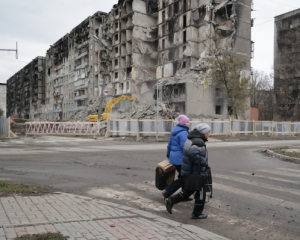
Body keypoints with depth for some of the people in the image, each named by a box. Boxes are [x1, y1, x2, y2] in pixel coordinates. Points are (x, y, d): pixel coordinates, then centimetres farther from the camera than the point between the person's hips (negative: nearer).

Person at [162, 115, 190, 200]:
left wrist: (168, 155, 31)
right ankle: (167, 192, -1)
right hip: (180, 160, -10)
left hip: (174, 157, 10)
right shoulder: (183, 133, -17)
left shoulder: (175, 131, 13)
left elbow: (170, 144, 20)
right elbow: (184, 147, -23)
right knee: (183, 178, -2)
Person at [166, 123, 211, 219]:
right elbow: (193, 153, -36)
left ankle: (171, 201, 10)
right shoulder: (199, 142, -20)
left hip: (188, 172, 9)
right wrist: (203, 162, -24)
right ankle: (197, 213, 19)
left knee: (187, 191, 19)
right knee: (201, 192, 8)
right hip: (196, 173, -9)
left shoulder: (191, 139, 10)